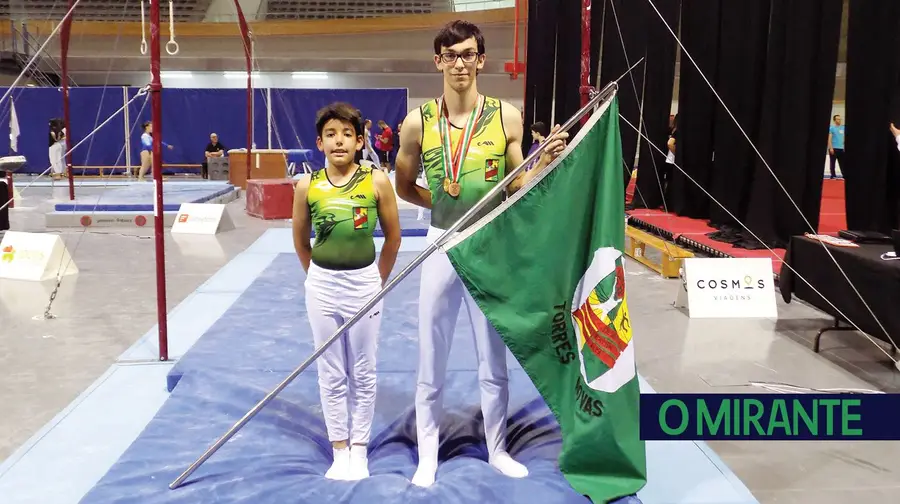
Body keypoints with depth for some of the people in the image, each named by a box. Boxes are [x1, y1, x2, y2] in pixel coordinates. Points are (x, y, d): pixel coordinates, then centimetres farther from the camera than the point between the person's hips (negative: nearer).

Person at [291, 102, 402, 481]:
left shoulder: (377, 182, -9)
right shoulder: (307, 185, -5)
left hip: (364, 284, -1)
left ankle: (359, 449, 24)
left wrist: (378, 281, 7)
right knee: (331, 374, 10)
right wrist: (319, 277, 12)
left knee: (363, 374, 10)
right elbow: (300, 240, 9)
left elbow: (393, 236, 2)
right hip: (322, 286, 1)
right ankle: (339, 451, 23)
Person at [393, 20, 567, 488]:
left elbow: (519, 186, 0)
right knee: (431, 362, 9)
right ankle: (427, 457, 25)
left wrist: (544, 161, -17)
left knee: (493, 359, 13)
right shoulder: (418, 122, -4)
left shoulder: (506, 116, -4)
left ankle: (497, 450, 32)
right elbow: (404, 187, 9)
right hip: (442, 245, 0)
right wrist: (448, 203, 1)